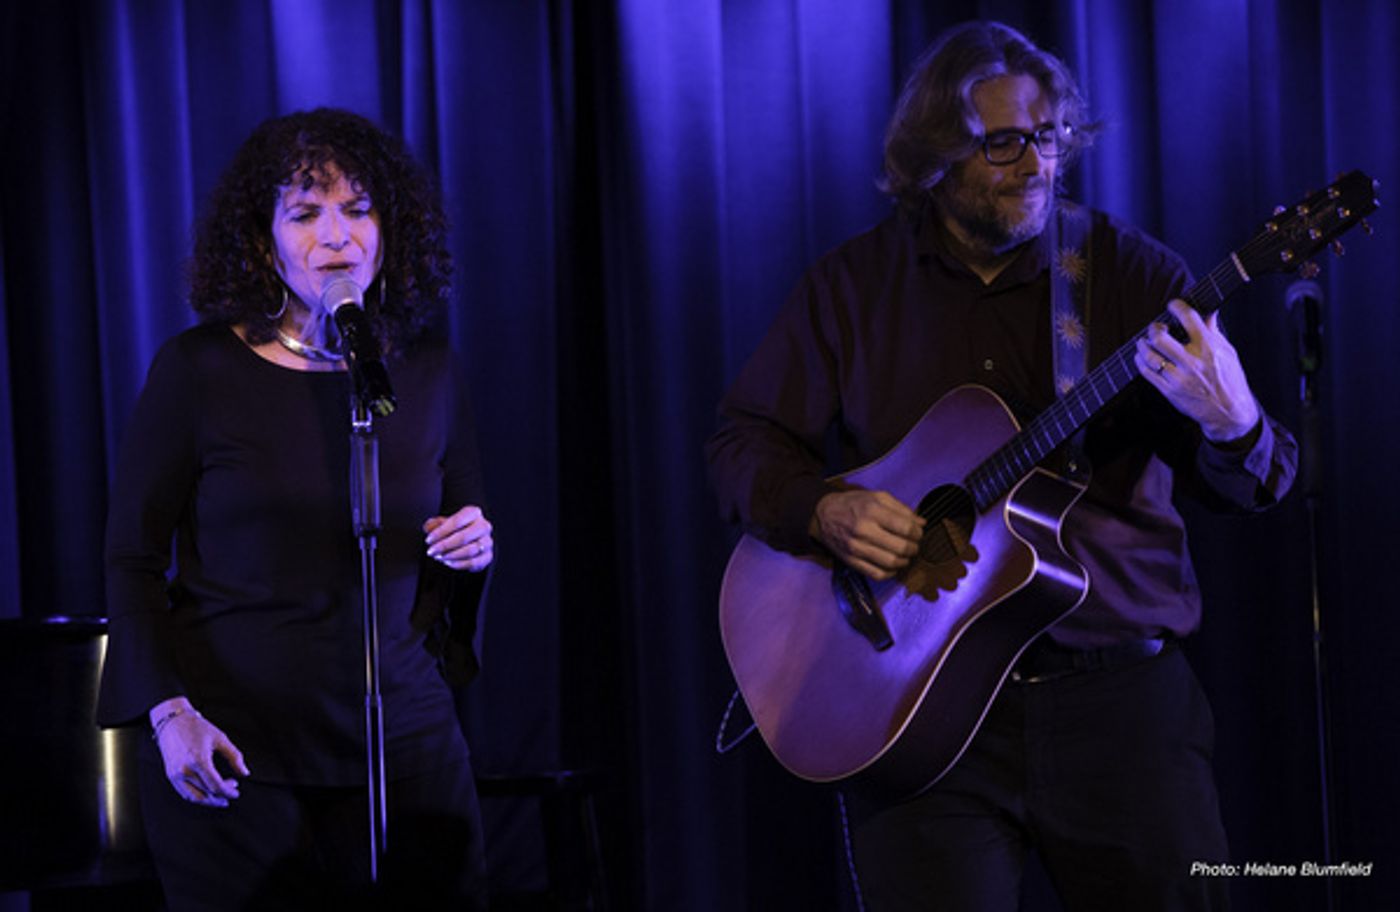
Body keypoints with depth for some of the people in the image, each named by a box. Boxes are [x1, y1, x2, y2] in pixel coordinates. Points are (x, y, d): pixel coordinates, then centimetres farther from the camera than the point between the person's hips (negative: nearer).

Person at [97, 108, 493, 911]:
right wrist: (169, 711, -13)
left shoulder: (426, 371, 5)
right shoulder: (200, 370, -5)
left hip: (402, 734, 3)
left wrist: (475, 549, -6)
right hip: (233, 750, -3)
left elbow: (468, 526, 18)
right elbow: (133, 559, -1)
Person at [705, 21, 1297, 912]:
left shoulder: (1125, 269, 2)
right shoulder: (851, 286, 5)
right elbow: (745, 439, 11)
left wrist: (1232, 425, -24)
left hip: (1116, 688, 0)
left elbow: (1257, 486, 0)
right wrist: (826, 510, -10)